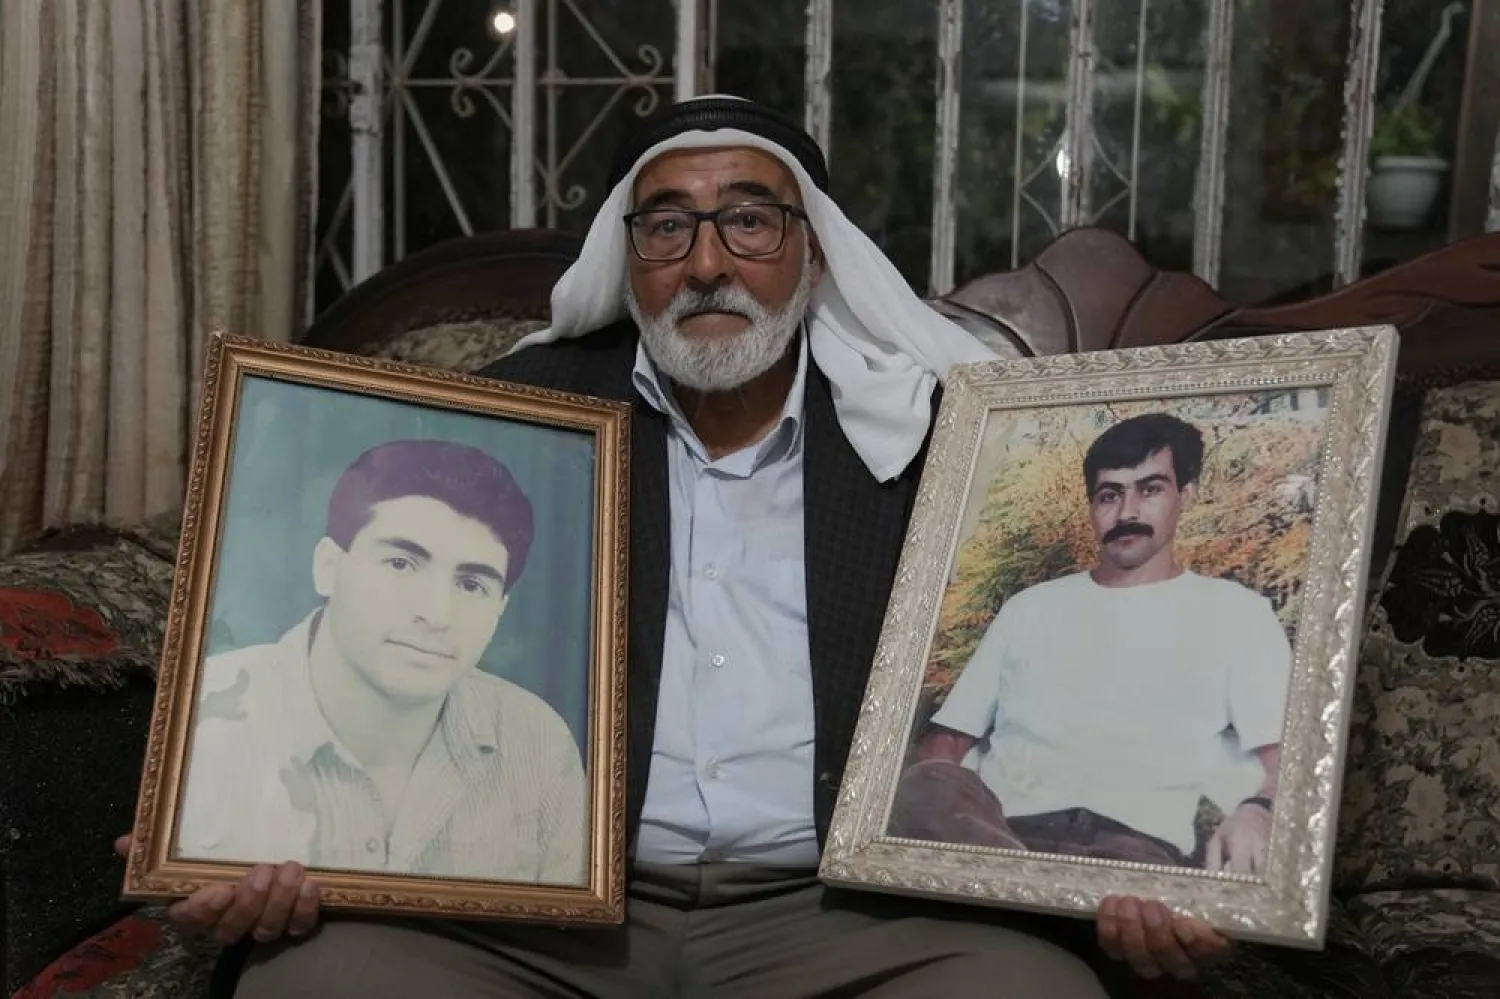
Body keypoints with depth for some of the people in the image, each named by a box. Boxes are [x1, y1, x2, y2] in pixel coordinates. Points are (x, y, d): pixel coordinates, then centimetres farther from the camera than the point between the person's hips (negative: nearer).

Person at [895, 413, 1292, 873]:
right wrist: (919, 806, -3)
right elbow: (948, 738, 23)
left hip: (1140, 841, -5)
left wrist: (1256, 811, -22)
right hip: (1004, 828, 5)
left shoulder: (1235, 613, 18)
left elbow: (1283, 754, 5)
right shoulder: (1029, 608, 28)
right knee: (927, 787, -36)